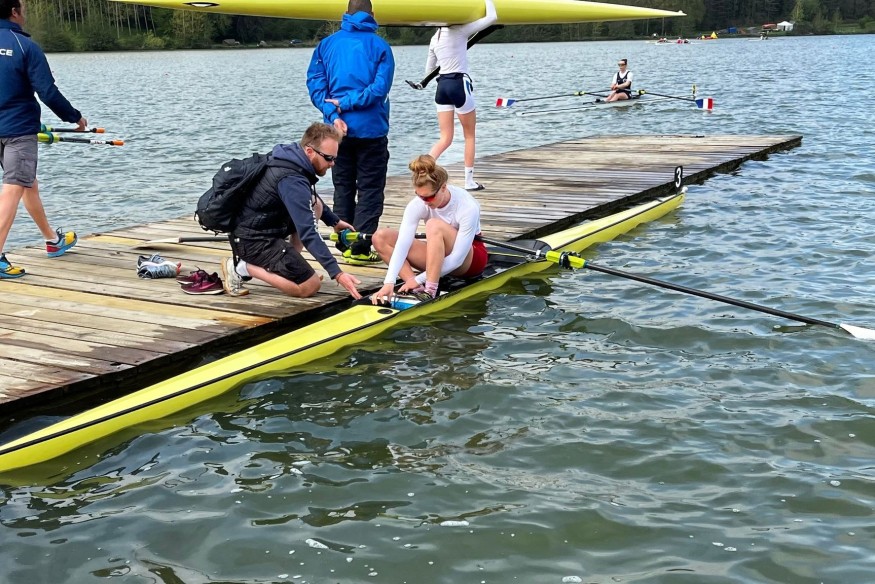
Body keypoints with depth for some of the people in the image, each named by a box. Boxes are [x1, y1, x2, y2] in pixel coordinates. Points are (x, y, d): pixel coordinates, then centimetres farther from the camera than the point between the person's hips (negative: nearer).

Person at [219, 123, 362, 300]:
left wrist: (334, 221, 28)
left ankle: (287, 264, 11)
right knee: (310, 286, -8)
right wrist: (337, 274, -29)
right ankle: (241, 267, -4)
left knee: (315, 205, 11)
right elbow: (308, 233, -28)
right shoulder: (292, 181, -26)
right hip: (252, 239, -10)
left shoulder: (291, 157, 2)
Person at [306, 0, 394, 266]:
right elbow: (380, 87, -15)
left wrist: (333, 114, -10)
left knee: (343, 187, 16)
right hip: (371, 130, -4)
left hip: (338, 130, 4)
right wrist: (343, 104, -11)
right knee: (370, 190, 3)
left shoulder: (327, 44, 5)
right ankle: (360, 249, -1)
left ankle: (344, 244, 19)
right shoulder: (379, 46, -4)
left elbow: (315, 84, -3)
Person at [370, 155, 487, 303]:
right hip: (438, 255, 5)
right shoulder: (417, 205, -20)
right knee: (381, 237, -16)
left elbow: (457, 258, -32)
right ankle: (416, 288, -30)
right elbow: (402, 244, -29)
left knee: (435, 225, -36)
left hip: (469, 259, -5)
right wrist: (389, 283, -42)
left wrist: (419, 278, -35)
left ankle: (430, 291, -38)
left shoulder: (468, 207, -30)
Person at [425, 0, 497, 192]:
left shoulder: (435, 38, 13)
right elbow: (492, 18, -9)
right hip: (459, 84, -6)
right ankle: (469, 181, 12)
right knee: (470, 136, 10)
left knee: (445, 138, 6)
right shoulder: (460, 30, -6)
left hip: (442, 85, 6)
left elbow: (429, 69, 20)